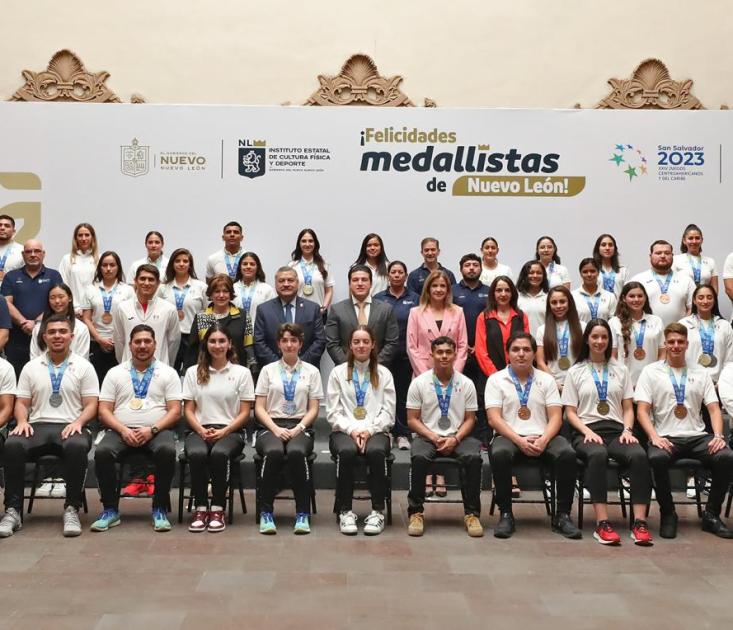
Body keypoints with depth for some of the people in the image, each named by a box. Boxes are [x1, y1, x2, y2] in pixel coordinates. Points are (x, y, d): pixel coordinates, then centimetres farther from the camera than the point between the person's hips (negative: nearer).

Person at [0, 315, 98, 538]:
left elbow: (91, 405, 4)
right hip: (38, 426, 2)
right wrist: (22, 421, -7)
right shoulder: (31, 367, 17)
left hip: (71, 428, -2)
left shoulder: (84, 367, 9)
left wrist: (78, 422, -16)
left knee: (77, 446, -37)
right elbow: (21, 403, 14)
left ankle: (71, 509, -26)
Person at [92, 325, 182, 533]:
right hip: (121, 431, 2)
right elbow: (104, 410, 8)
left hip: (157, 431, -1)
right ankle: (110, 510, -12)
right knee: (102, 451, -30)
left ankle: (160, 509, -17)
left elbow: (175, 411, 2)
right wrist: (123, 430, -11)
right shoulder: (115, 373, 15)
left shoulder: (168, 373, 10)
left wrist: (152, 429, -14)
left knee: (167, 450, -35)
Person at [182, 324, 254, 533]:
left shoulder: (242, 373, 7)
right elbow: (188, 410, 9)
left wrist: (223, 431, -11)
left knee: (219, 453, -35)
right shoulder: (193, 372, 12)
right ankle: (200, 508, -20)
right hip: (199, 431, 1)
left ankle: (217, 510, -22)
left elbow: (245, 413, 4)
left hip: (230, 431, -1)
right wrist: (201, 430, -10)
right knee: (196, 454, -33)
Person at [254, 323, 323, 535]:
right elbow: (259, 408, 7)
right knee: (273, 452, -35)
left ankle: (303, 513, -26)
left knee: (296, 452, -35)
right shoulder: (268, 370, 13)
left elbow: (313, 409, 8)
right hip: (271, 426, 0)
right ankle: (266, 512, -24)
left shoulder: (311, 371, 13)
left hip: (300, 427, 0)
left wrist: (298, 428, -10)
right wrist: (276, 429, -10)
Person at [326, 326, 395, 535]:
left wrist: (369, 430, -11)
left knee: (376, 451, -34)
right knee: (346, 451, -34)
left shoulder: (384, 374, 13)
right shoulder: (338, 373, 11)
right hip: (344, 431, 0)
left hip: (375, 431, 0)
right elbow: (332, 412, 4)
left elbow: (388, 413, 6)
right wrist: (352, 430, -12)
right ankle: (345, 511, -22)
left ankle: (378, 511, -23)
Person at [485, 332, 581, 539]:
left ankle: (562, 515, -15)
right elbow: (494, 418, -3)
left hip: (542, 438, 2)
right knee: (499, 454, -36)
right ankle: (505, 514, -20)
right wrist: (519, 440, -17)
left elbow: (556, 417, 5)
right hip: (509, 437, -2)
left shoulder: (546, 380, 15)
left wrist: (543, 440, -15)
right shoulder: (496, 380, 7)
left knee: (567, 454, -29)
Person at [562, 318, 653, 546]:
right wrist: (587, 431, -11)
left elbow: (628, 408, 16)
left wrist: (627, 430, -4)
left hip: (616, 431, 2)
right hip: (587, 431, -2)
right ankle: (602, 523, -39)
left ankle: (640, 523, -32)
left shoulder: (620, 370, 20)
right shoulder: (575, 371, 13)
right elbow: (570, 412, 7)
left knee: (639, 455, -32)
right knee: (597, 455, -38)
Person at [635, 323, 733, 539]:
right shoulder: (651, 372, 8)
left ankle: (711, 515, -5)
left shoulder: (700, 372, 16)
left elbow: (714, 408, 10)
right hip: (666, 437, -2)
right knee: (657, 458, -36)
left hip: (697, 436, 3)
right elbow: (642, 410, 0)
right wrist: (655, 437, -17)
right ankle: (668, 514, -10)